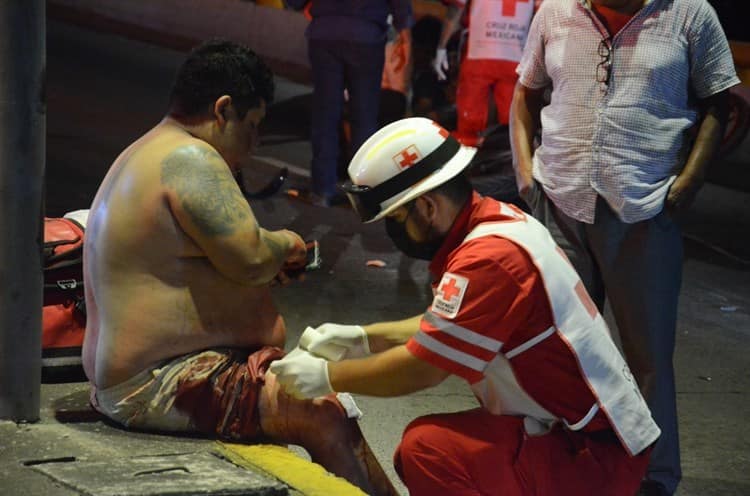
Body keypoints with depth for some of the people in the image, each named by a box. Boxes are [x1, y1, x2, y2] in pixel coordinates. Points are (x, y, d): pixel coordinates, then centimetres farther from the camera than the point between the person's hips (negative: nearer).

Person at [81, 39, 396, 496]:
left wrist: (271, 264, 17)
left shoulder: (147, 155, 19)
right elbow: (249, 257, -23)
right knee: (325, 417, -20)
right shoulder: (189, 159, -16)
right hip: (161, 386, -12)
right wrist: (284, 244, -2)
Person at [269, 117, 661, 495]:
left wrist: (326, 377, -6)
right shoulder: (500, 220, 7)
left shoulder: (488, 259, -23)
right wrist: (361, 338, 17)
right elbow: (446, 327, 22)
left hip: (595, 455, -10)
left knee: (426, 448, -24)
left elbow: (421, 368, -19)